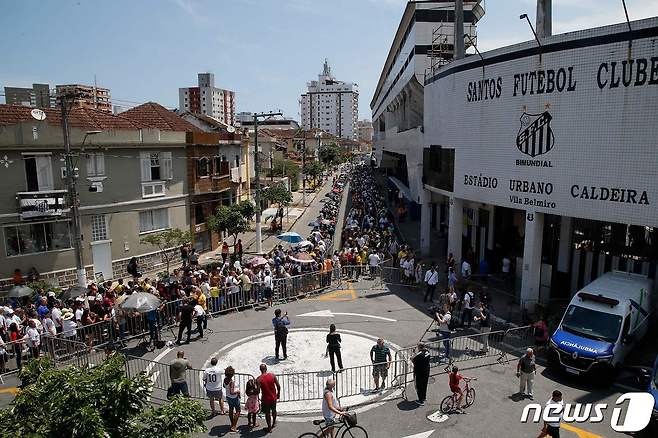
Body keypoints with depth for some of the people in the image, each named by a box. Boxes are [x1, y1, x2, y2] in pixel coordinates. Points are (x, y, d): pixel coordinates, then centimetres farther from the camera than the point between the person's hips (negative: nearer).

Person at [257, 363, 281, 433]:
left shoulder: (258, 379, -18)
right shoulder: (272, 375, -12)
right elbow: (278, 386, -5)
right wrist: (278, 394, 11)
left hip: (265, 399, -3)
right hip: (273, 397, 3)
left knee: (267, 413, 17)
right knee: (274, 410, 27)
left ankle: (269, 427, 29)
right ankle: (274, 422, 49)